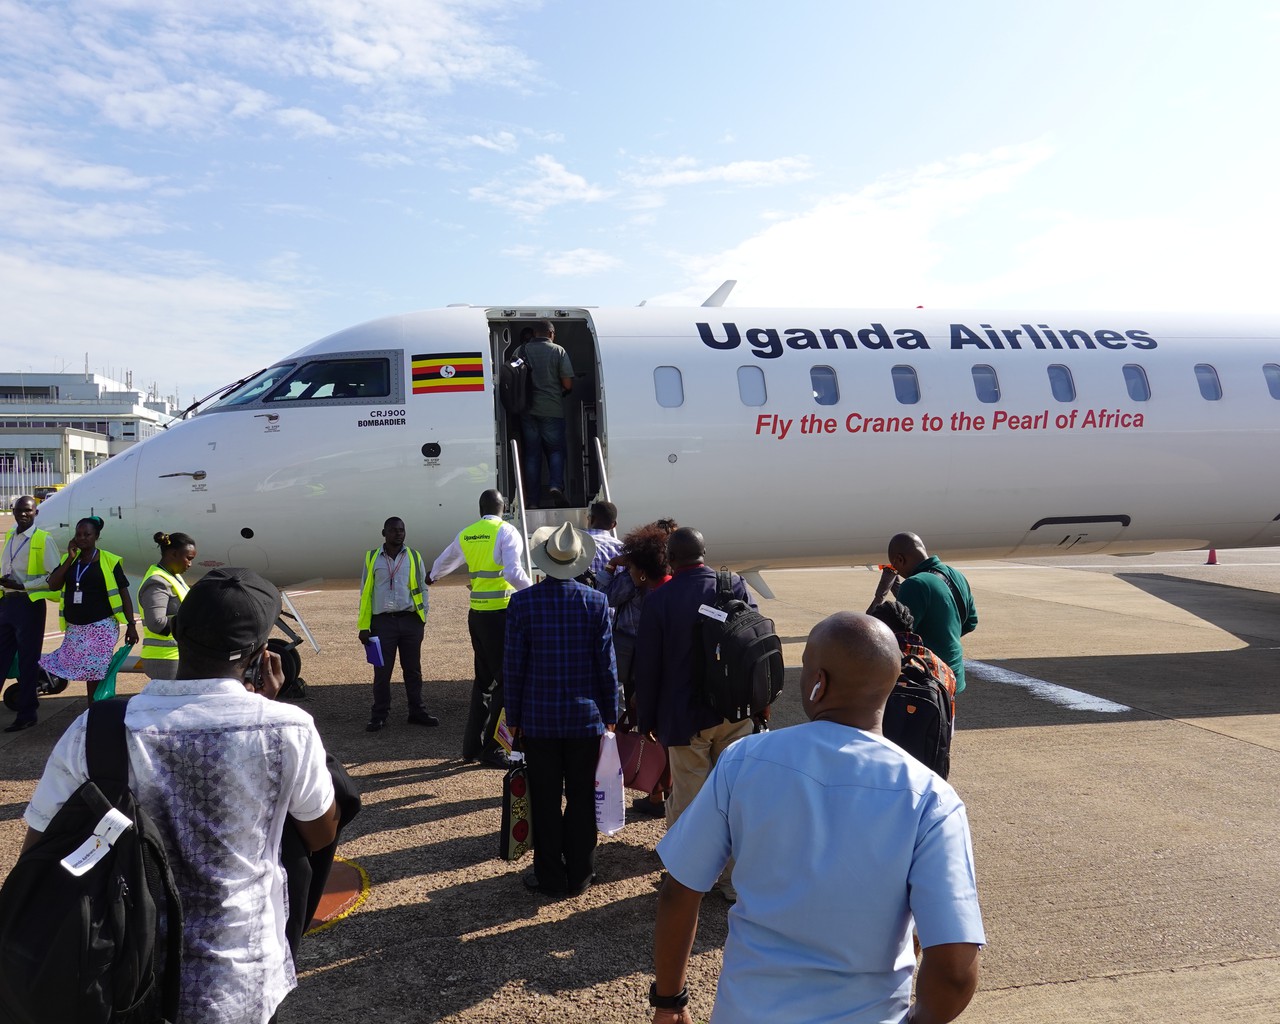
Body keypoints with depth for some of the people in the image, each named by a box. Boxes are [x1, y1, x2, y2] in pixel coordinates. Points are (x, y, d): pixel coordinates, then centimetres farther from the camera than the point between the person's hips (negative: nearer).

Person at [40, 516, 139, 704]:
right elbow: (53, 585, -1)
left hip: (101, 626, -4)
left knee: (95, 673, -7)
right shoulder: (69, 559, 10)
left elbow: (124, 593, -3)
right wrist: (71, 558, -6)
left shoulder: (109, 561, -4)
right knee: (89, 673, 6)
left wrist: (131, 625, -7)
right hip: (75, 628, 5)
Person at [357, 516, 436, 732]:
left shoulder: (414, 557, 8)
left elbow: (422, 588, 12)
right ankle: (379, 716, 10)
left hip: (410, 620, 1)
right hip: (383, 621, -1)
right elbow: (365, 593, 7)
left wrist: (423, 616, 1)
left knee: (413, 669, 8)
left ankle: (417, 712, 17)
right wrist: (363, 627, 2)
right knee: (382, 672, 1)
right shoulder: (372, 558, 6)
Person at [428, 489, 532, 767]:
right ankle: (491, 749, 1)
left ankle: (471, 746, 24)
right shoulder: (506, 532, -7)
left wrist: (432, 576, 53)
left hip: (476, 613, 7)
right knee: (505, 679, -1)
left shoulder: (465, 535, 13)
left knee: (484, 677, 17)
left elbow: (445, 560, 33)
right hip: (502, 612, -7)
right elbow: (513, 572, -22)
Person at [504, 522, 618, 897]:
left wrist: (513, 716, 5)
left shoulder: (522, 602, -9)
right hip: (585, 716, 1)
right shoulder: (596, 602, -7)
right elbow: (606, 664, -3)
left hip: (539, 719, -1)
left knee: (545, 801, 9)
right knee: (581, 798, 11)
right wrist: (610, 713, 7)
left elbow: (513, 666, -5)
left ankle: (550, 877, 19)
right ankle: (579, 876, 21)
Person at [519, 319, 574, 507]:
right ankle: (556, 485, -14)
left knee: (531, 454, 7)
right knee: (556, 450, 11)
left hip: (528, 411, 2)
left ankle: (533, 501, 6)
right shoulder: (558, 351, -2)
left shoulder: (522, 351, 4)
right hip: (552, 410, -2)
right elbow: (568, 384, -6)